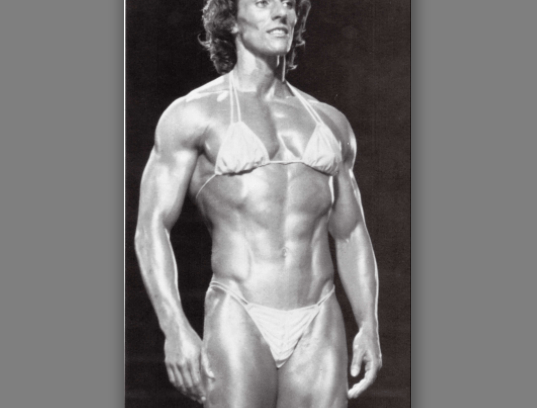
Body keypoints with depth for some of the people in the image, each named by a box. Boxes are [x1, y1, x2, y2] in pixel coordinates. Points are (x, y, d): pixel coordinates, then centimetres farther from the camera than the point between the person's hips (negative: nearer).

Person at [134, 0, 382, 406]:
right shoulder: (192, 114, 2)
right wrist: (175, 329, -17)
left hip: (317, 329, 4)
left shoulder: (329, 121, 15)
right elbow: (151, 227, -5)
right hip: (239, 326, -4)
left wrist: (370, 326, 6)